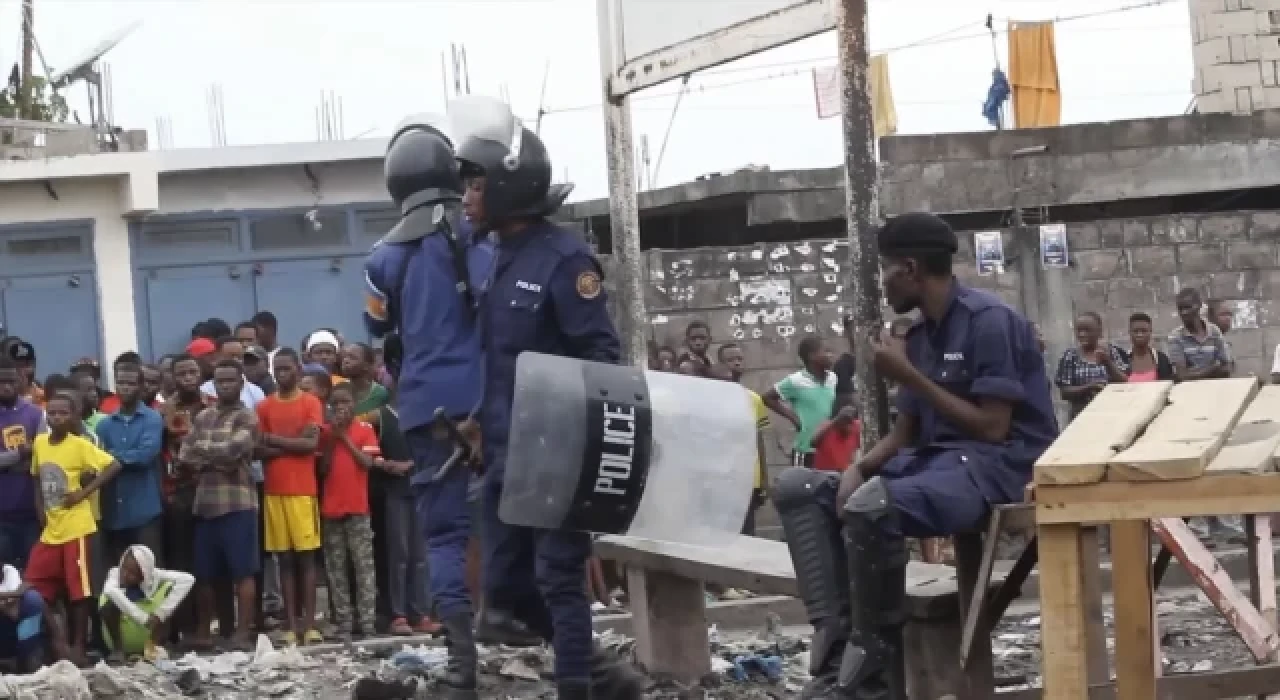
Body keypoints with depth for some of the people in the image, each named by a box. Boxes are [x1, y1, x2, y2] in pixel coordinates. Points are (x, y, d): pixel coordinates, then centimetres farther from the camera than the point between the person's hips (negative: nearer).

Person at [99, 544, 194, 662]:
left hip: (146, 638, 1)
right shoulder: (116, 573, -18)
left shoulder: (152, 575, -15)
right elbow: (109, 590, -41)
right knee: (110, 605, -30)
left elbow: (188, 579, -27)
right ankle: (118, 649, -12)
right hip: (122, 635, -1)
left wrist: (160, 613, -33)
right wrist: (144, 618, -44)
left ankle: (153, 646, -13)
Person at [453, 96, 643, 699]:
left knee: (558, 576, -4)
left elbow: (600, 354, -14)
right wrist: (479, 423, 14)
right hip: (504, 453, 8)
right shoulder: (498, 261, 12)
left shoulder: (564, 257, -12)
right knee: (505, 583, 10)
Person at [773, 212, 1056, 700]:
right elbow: (905, 434, 16)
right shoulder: (918, 335, 14)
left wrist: (909, 377, -14)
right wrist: (859, 468, -5)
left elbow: (992, 429, -17)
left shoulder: (989, 320, -12)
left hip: (996, 464, -9)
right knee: (797, 488, -1)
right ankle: (837, 644, -16)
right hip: (933, 459, 9)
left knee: (871, 506, -36)